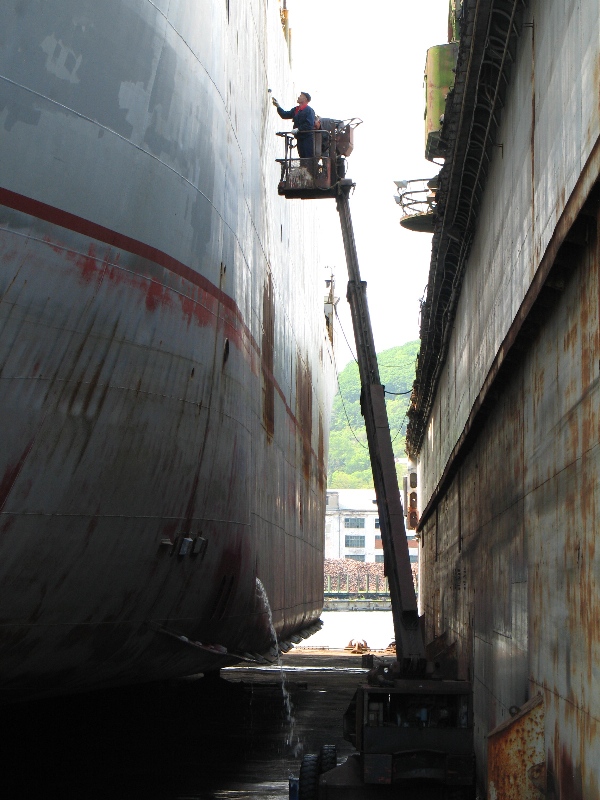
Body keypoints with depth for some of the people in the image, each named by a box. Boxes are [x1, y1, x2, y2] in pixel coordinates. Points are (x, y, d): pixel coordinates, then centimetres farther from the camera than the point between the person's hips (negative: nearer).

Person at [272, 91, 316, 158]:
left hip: (307, 137, -8)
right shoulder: (296, 110, 16)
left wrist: (298, 129, -22)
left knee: (309, 158, -11)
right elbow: (285, 115, 17)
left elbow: (309, 124, -18)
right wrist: (278, 107, 8)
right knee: (302, 157, 8)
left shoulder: (309, 110, -9)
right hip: (300, 138, 8)